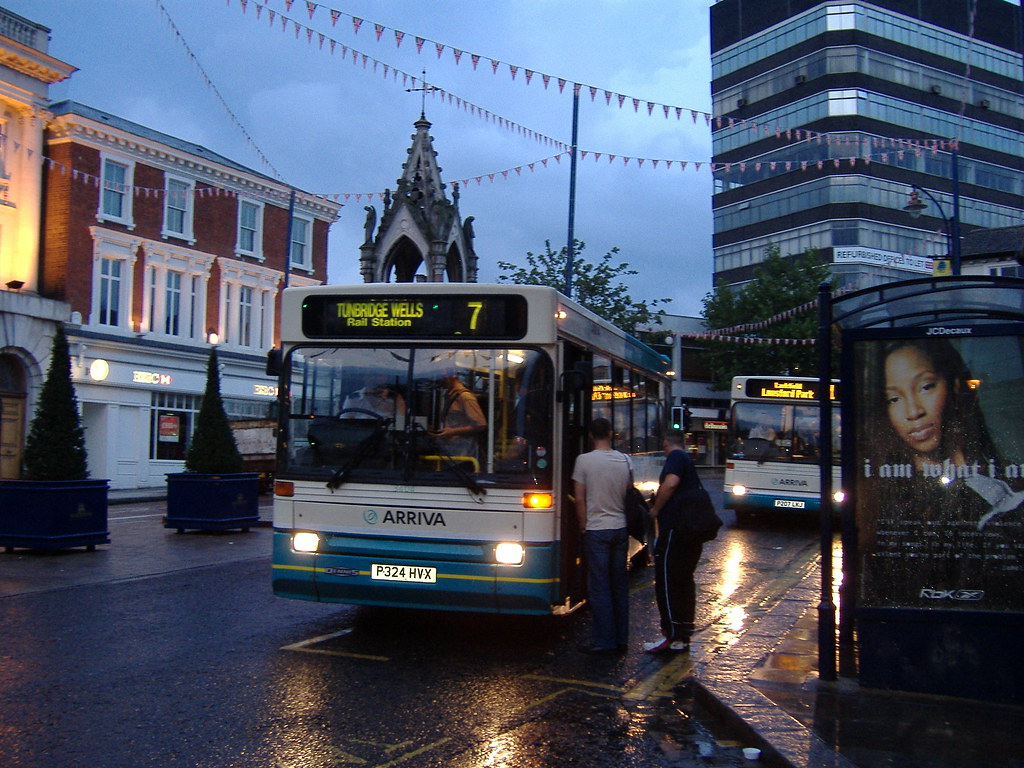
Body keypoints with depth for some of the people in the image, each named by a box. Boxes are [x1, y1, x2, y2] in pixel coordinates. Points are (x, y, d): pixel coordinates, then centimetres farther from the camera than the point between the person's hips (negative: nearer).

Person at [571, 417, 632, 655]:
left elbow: (579, 499, -8)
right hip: (620, 528, 4)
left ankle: (603, 641, 3)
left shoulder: (584, 460, -9)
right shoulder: (624, 460, 2)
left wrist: (583, 525, 3)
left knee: (599, 586, 1)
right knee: (620, 585, 11)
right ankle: (621, 639, 17)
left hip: (596, 529, -4)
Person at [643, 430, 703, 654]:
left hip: (674, 529, -10)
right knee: (685, 581, 12)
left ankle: (671, 635, -5)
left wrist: (655, 510, -12)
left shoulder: (675, 457, -7)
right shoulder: (689, 460, 22)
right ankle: (683, 637, 17)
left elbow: (670, 483, -23)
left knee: (666, 581, -5)